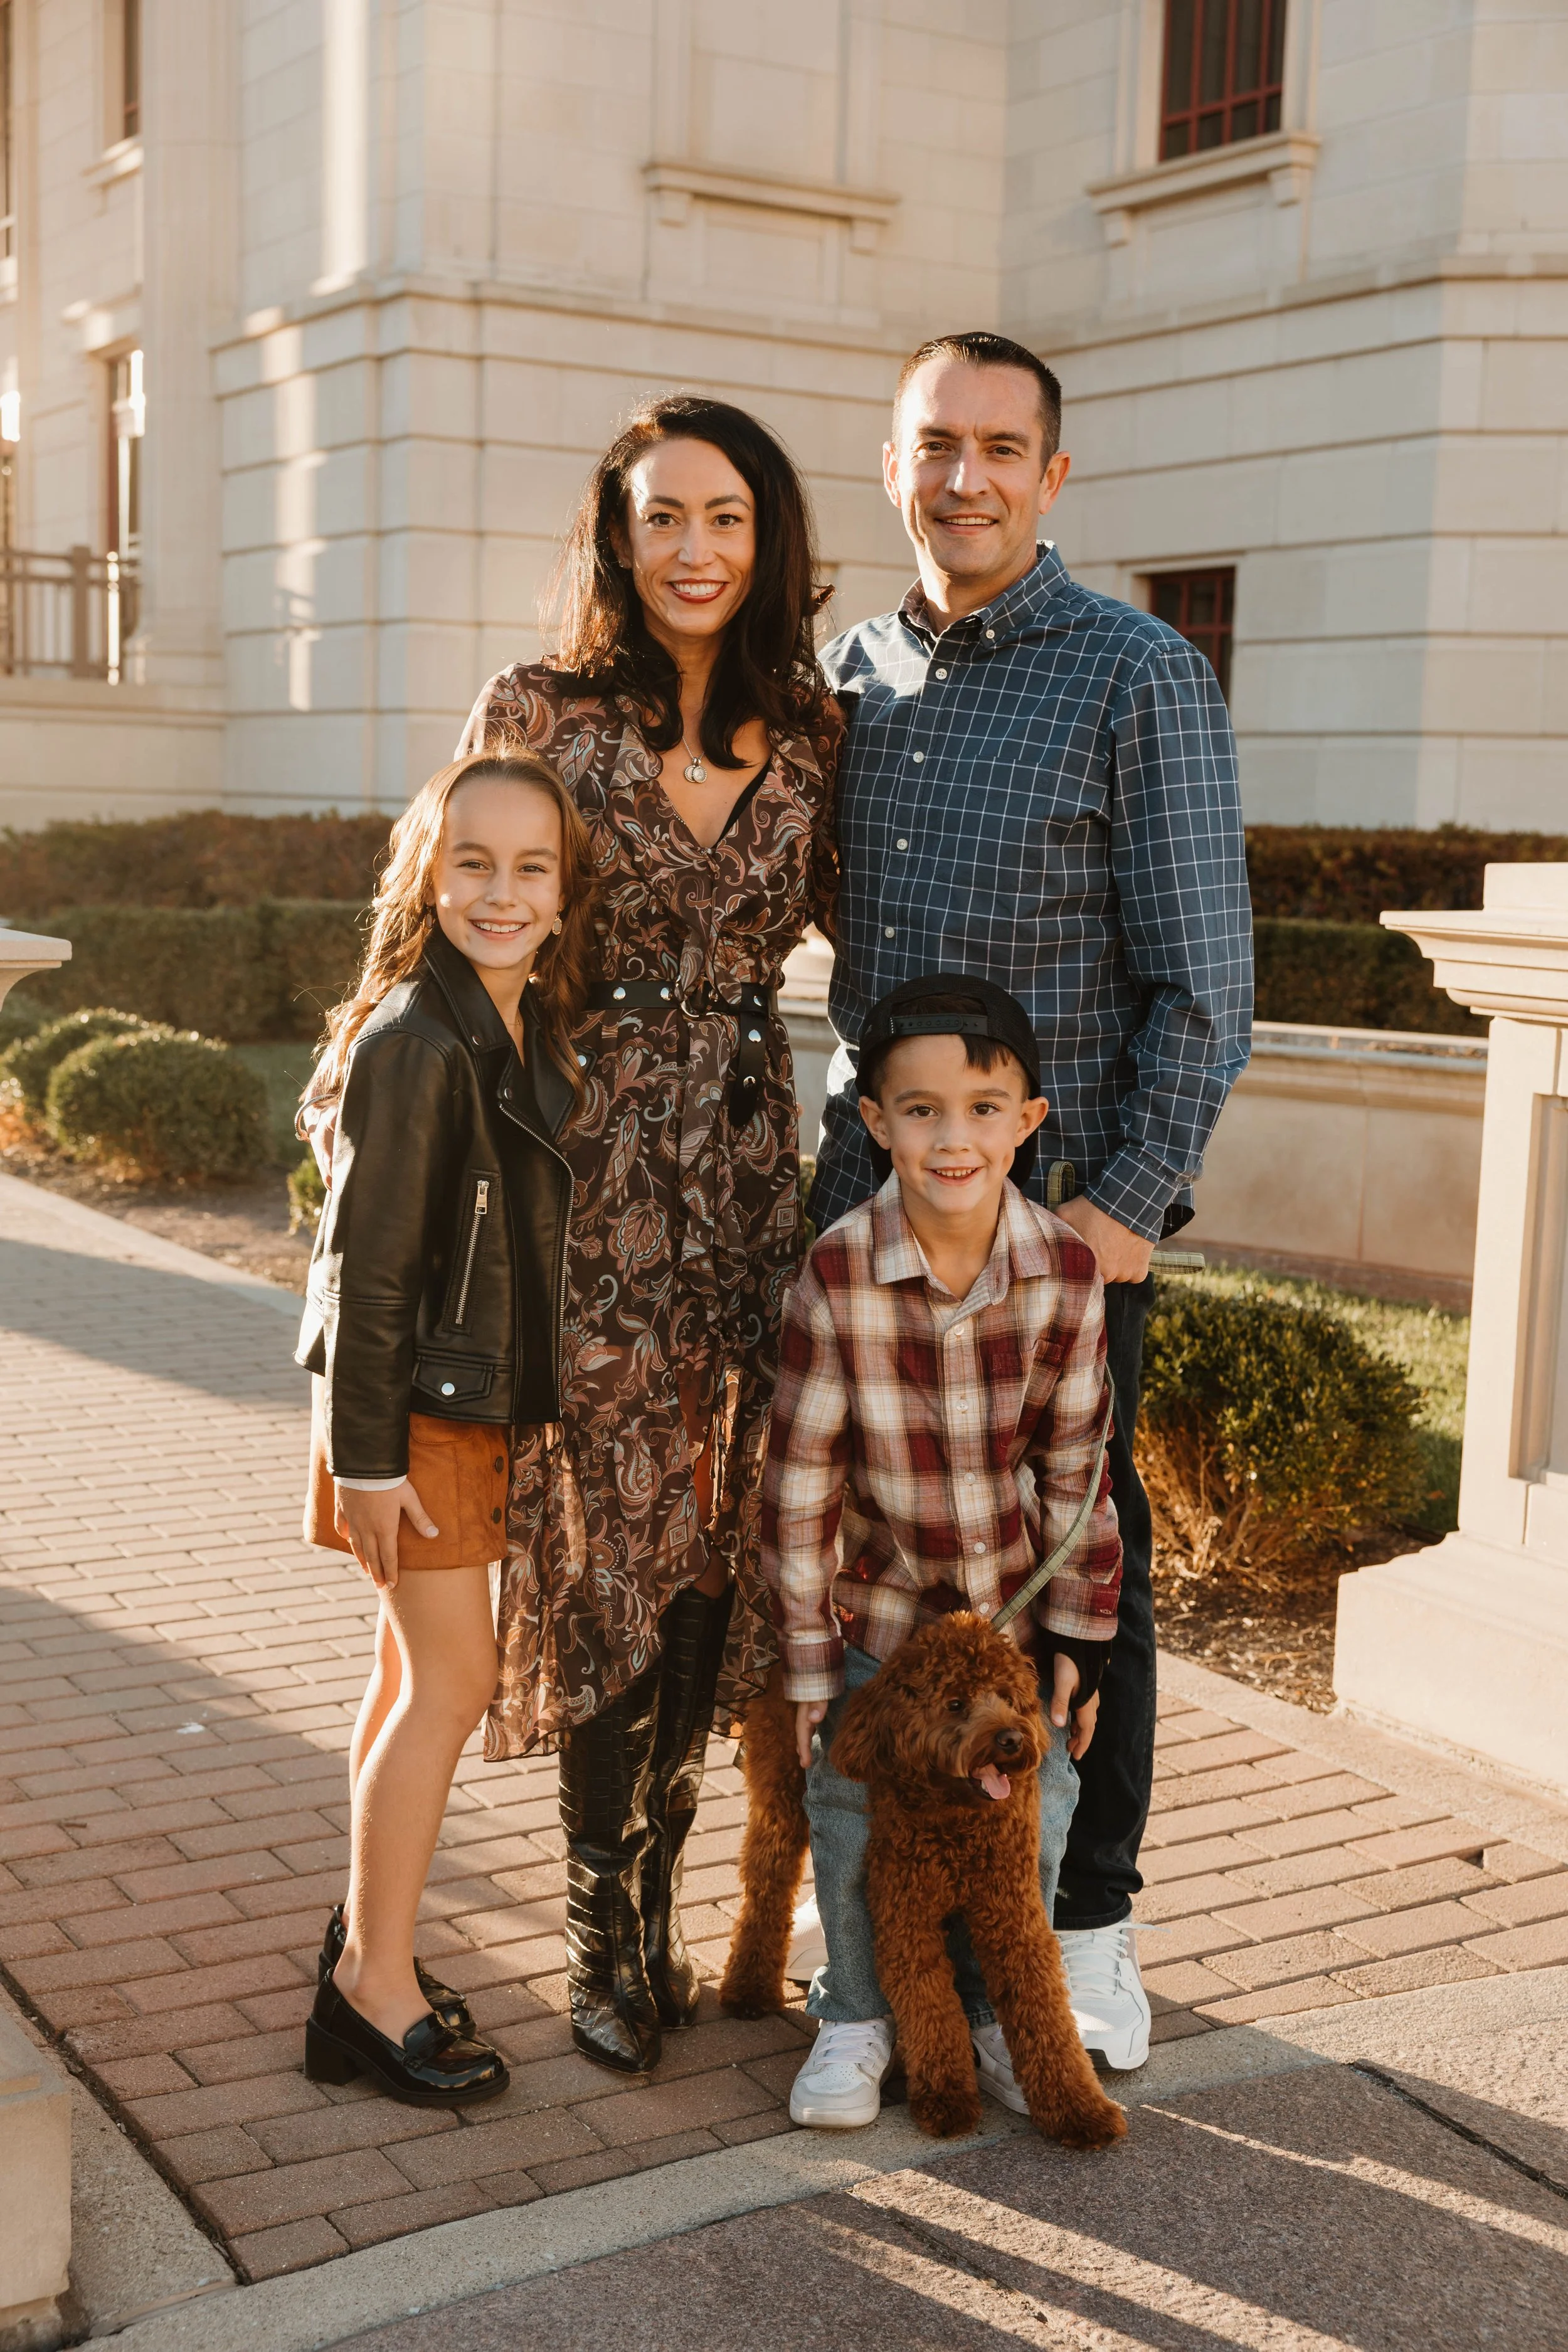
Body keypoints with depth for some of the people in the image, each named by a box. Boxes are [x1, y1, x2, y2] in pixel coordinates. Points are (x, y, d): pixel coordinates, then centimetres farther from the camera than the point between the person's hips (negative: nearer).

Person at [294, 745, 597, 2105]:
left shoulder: (537, 1030, 6)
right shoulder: (414, 1044, -20)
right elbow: (366, 1264, -19)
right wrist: (366, 1454, -18)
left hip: (482, 1400, 8)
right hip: (413, 1407, -8)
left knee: (417, 1672, 16)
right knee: (454, 1678, -4)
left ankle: (368, 1930, 30)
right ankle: (377, 1987, 8)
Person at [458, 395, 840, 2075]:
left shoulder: (810, 737, 8)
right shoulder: (537, 712, -2)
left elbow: (858, 924, 23)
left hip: (749, 1175, 3)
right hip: (588, 1173, -3)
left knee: (713, 1546, 7)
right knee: (607, 1541, 1)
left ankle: (654, 1898, 24)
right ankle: (603, 1935, 17)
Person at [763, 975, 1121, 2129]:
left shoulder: (1066, 1271, -14)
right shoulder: (838, 1275, -21)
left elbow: (1077, 1469, -4)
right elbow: (802, 1477, -13)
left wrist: (1079, 1637, 0)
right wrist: (810, 1660, -9)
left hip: (1017, 1609, 2)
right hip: (878, 1610, -2)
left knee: (1033, 1815, 8)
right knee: (855, 1818, 6)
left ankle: (996, 2011, 33)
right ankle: (857, 2017, 31)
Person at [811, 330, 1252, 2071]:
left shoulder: (1141, 679, -7)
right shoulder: (849, 672, 9)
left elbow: (1204, 982, -9)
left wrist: (1130, 1200, -15)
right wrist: (862, 1143, 10)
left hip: (1065, 1206, -5)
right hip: (870, 1193, 5)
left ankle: (1087, 1920, 23)